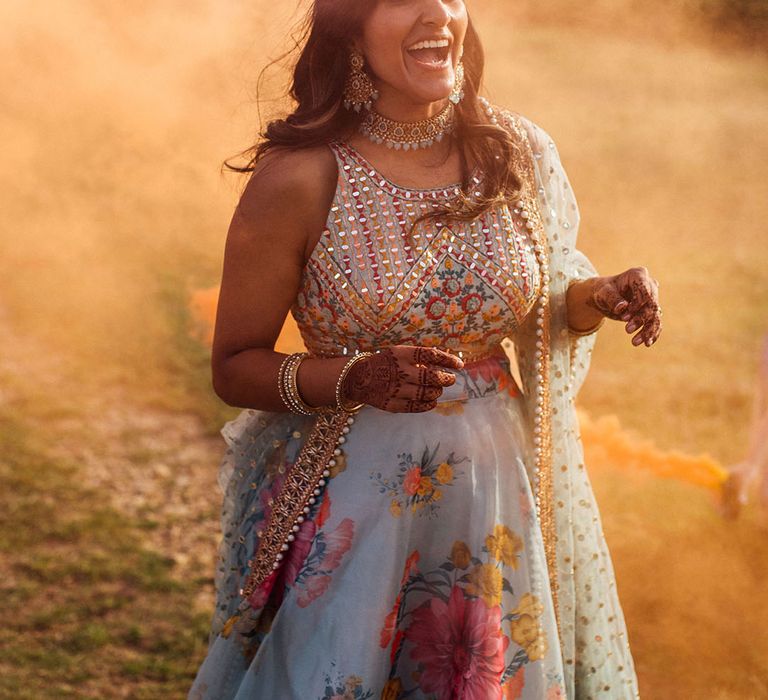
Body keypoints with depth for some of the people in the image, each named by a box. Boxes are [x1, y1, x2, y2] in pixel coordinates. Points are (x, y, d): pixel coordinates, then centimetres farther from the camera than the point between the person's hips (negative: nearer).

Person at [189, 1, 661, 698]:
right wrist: (359, 379, -23)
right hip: (350, 502, -4)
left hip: (496, 487, 4)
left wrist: (596, 300, -8)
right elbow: (234, 366, -7)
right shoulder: (299, 177, -15)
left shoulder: (518, 153, -2)